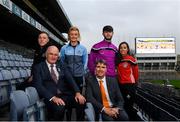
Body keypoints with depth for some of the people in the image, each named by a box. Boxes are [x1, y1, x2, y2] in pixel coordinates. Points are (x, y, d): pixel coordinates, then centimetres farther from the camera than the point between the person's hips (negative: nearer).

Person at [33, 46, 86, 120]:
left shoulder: (61, 65, 18)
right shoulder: (38, 67, 4)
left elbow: (70, 79, 6)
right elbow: (38, 86, -8)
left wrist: (77, 93, -13)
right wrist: (53, 98, -22)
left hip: (64, 94, 4)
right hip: (50, 97, -4)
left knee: (82, 102, -22)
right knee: (59, 108, -35)